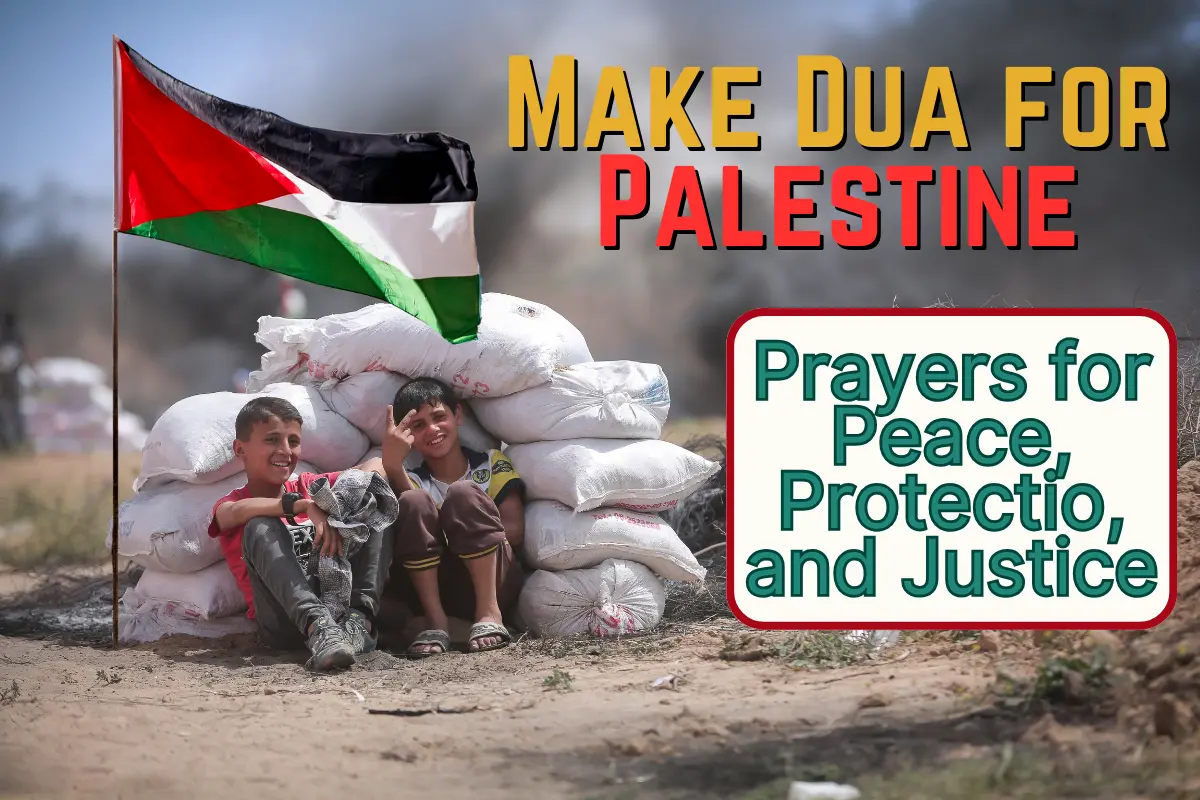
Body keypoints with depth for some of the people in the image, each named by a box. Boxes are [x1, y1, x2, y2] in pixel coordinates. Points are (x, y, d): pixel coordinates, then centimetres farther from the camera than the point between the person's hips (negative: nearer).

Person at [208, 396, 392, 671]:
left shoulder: (308, 486, 24)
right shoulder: (228, 506, 11)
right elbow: (238, 512, -16)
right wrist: (306, 505, -28)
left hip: (340, 602, 3)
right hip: (285, 623, -3)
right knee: (260, 528, -23)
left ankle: (360, 618, -27)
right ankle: (318, 626, -45)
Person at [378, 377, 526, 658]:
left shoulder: (493, 465, 15)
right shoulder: (413, 480, 16)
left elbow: (515, 531, 1)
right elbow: (413, 518, -10)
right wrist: (392, 465, -25)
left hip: (496, 585, -1)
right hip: (436, 591, 1)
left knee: (464, 494, -23)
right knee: (413, 502, -22)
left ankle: (489, 614, -29)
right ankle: (436, 622, -28)